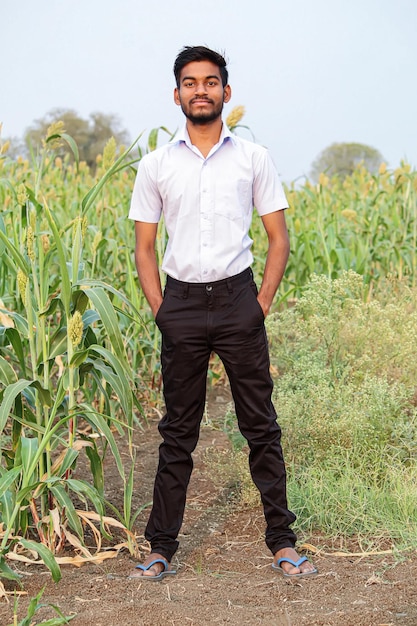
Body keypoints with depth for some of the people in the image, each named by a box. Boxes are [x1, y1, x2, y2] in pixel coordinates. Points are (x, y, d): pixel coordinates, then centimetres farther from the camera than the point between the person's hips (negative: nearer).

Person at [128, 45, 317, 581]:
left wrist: (263, 304, -2)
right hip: (181, 301, 1)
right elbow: (144, 246, 9)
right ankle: (161, 548, 15)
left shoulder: (253, 158, 4)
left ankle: (282, 541, 13)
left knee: (260, 425, 3)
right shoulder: (155, 166, 6)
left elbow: (278, 239, 7)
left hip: (238, 297, 0)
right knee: (178, 432, 6)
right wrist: (160, 310, 0)